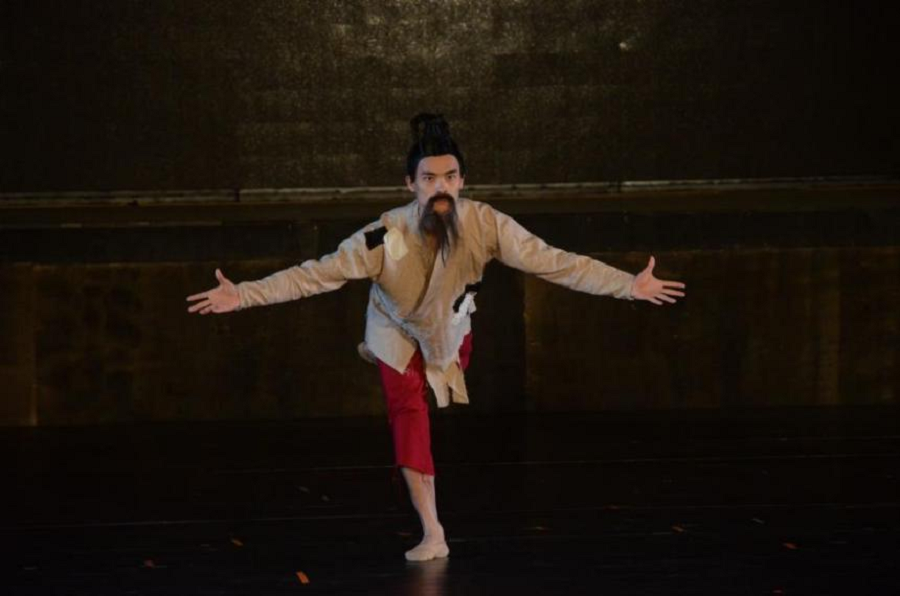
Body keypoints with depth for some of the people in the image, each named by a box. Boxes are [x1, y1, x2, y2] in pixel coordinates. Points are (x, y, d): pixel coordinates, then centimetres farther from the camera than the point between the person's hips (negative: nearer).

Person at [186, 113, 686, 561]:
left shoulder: (485, 225, -34)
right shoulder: (386, 236, -37)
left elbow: (552, 261, -31)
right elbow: (318, 274, -35)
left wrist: (628, 284, -35)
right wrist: (244, 295, -43)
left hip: (452, 326, 2)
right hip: (399, 331, -2)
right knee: (408, 411, -13)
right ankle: (432, 533, -9)